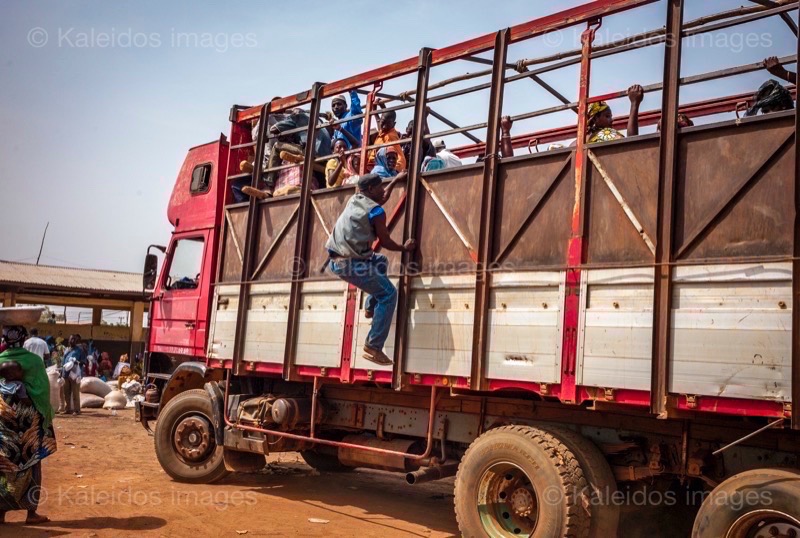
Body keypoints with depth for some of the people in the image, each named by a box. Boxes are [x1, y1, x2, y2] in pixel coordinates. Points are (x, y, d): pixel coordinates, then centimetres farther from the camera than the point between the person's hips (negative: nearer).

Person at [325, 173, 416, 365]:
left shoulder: (354, 199, 15)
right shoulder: (376, 211, -8)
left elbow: (382, 198, 35)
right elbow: (385, 242, 0)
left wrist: (395, 180, 44)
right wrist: (405, 247, 18)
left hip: (336, 261, 9)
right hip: (351, 263, -9)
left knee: (381, 261, 33)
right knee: (389, 294, -3)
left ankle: (370, 307, 32)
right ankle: (373, 347, -6)